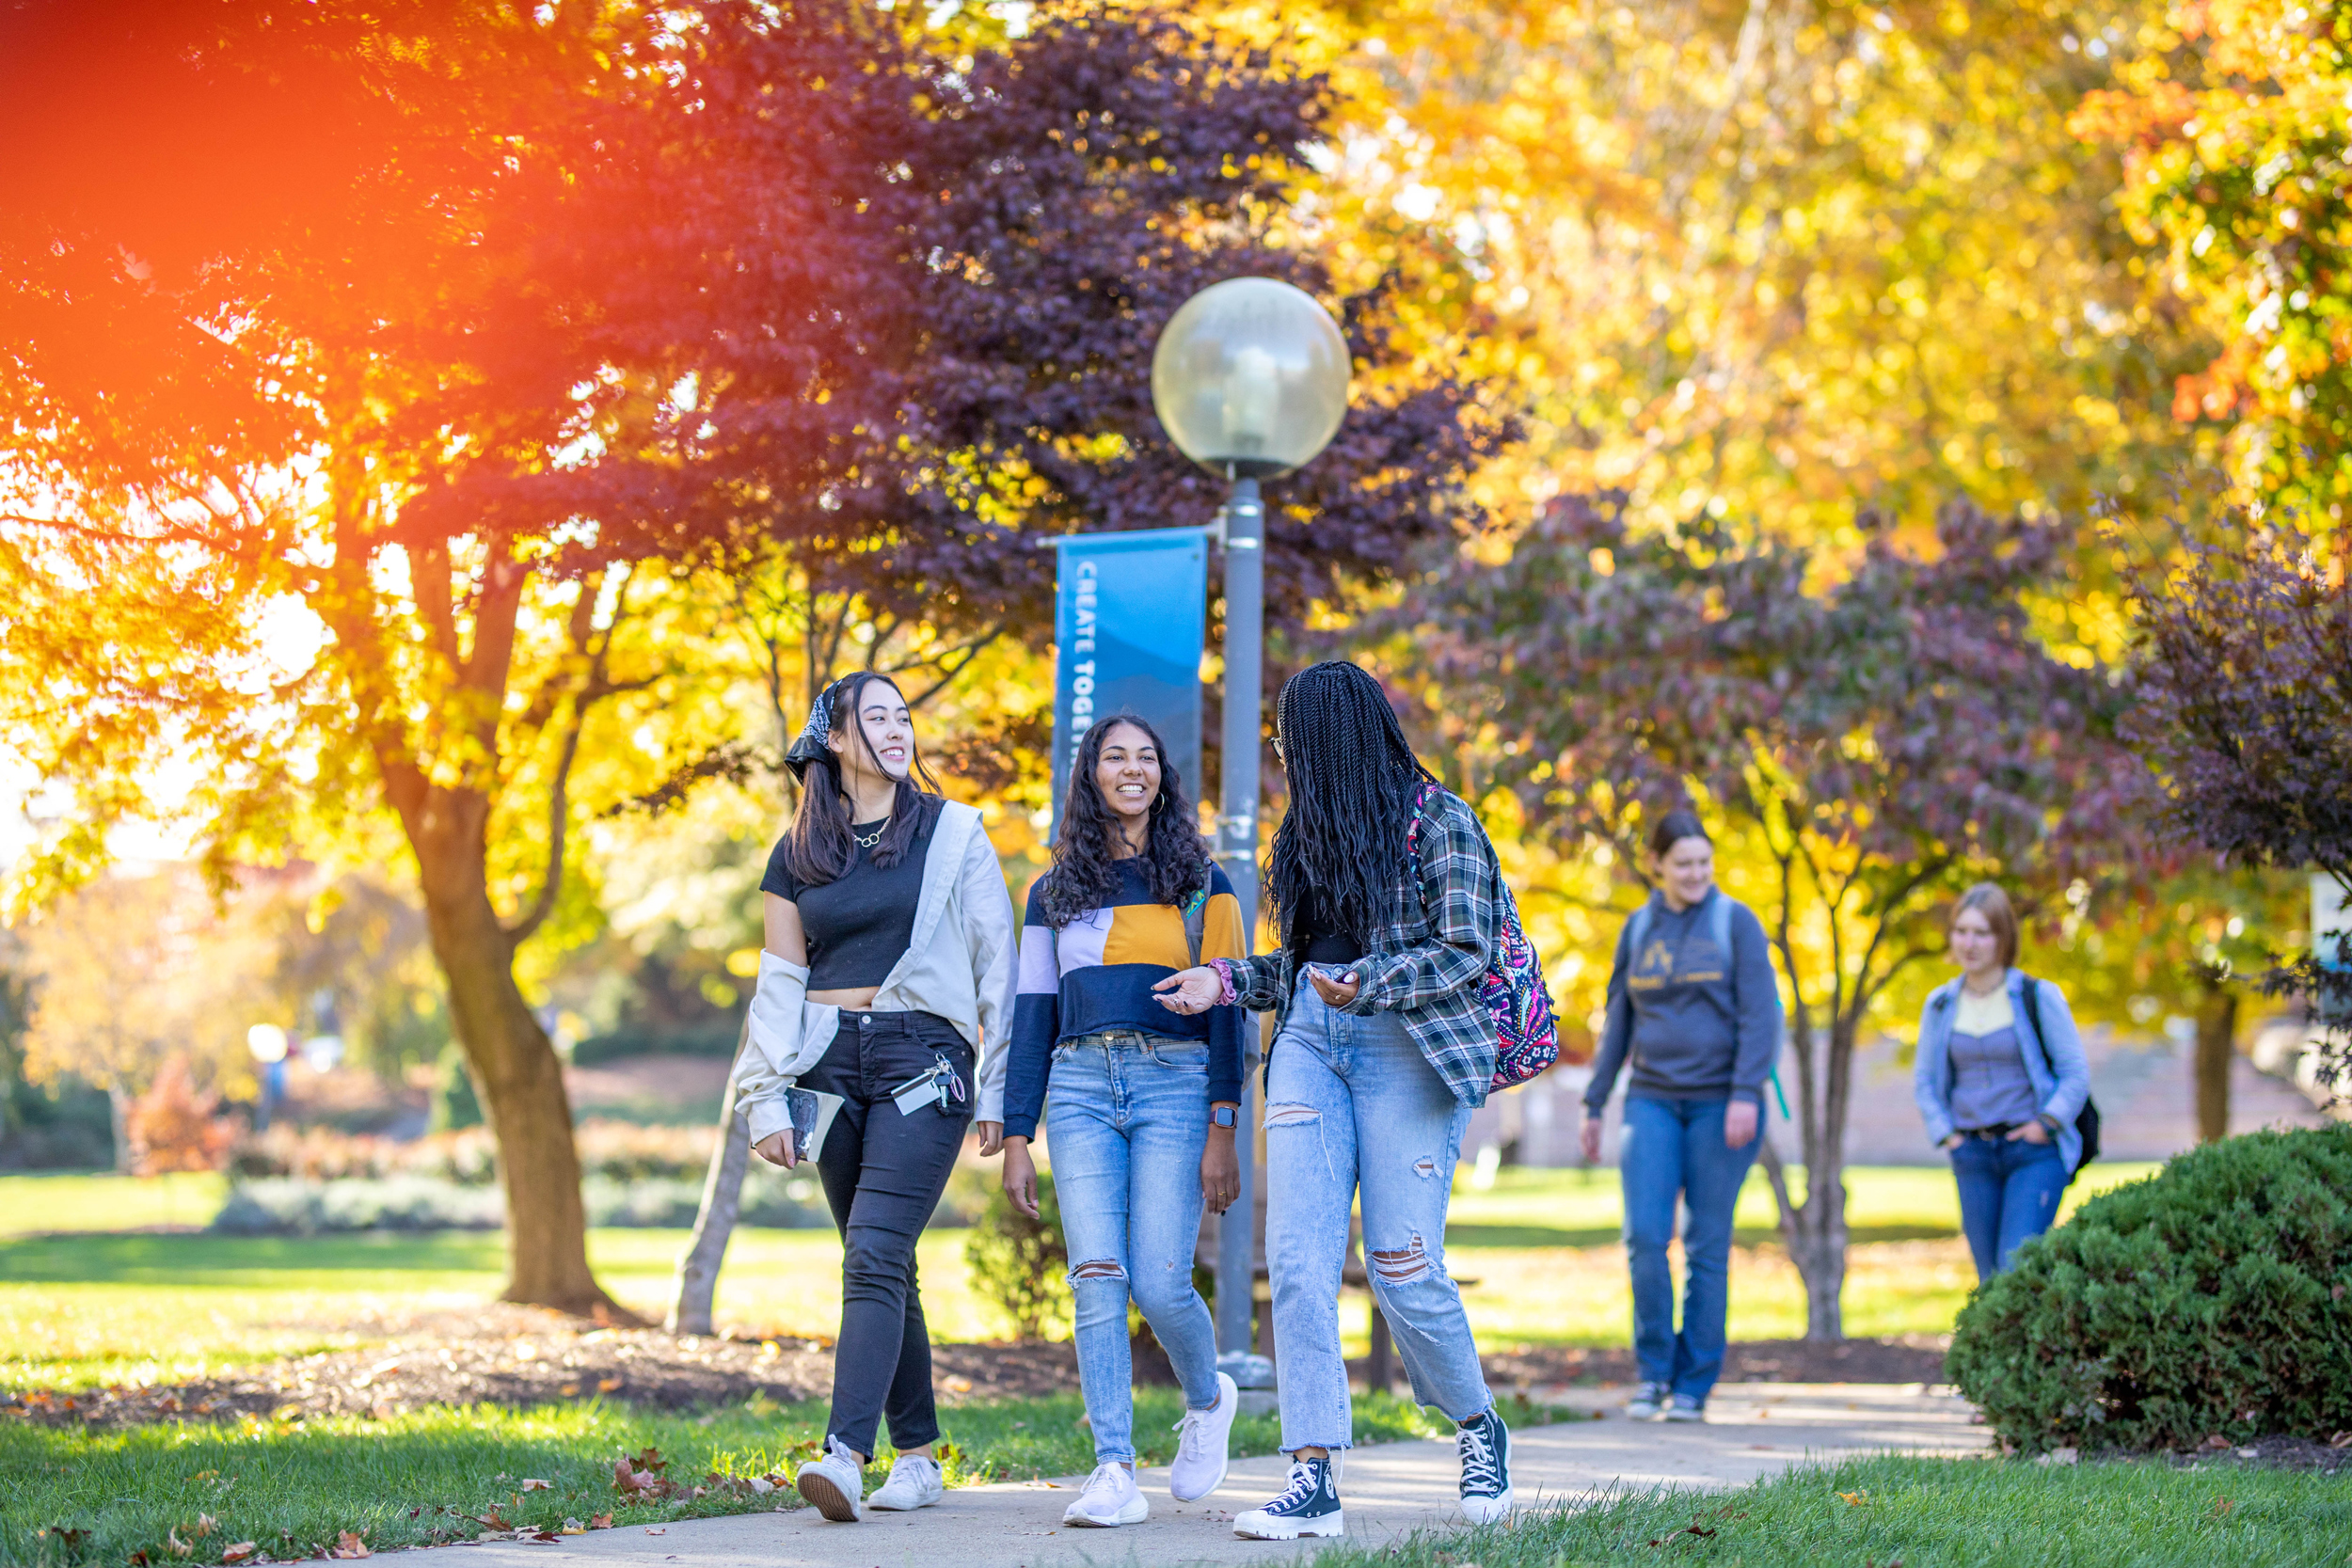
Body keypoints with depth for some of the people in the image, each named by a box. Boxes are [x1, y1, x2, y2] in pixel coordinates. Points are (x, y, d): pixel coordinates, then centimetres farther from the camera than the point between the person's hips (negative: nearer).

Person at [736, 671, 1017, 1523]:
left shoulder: (953, 832, 4)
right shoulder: (799, 852, 11)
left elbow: (996, 965, 4)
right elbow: (779, 982, 12)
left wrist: (1001, 1090, 0)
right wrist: (769, 1100, 5)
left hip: (924, 1063, -4)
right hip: (832, 1065, 4)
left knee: (874, 1256, -17)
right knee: (885, 1268, 8)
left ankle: (845, 1456, -25)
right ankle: (919, 1455, 16)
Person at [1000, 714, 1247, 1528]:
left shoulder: (1202, 885, 9)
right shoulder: (1055, 894, 16)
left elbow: (1226, 1008, 4)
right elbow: (1032, 1017, 15)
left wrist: (1224, 1131, -6)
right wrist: (1015, 1138, 7)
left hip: (1173, 1087, -2)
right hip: (1080, 1091, 2)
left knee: (1160, 1283, -11)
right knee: (1097, 1280, -10)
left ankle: (1207, 1400, 21)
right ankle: (1114, 1474, -11)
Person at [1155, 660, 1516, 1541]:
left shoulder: (1438, 821, -2)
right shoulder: (1310, 830, 19)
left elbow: (1467, 949, -9)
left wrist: (1369, 985, -21)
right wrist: (1224, 982, 14)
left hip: (1407, 1047, -6)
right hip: (1311, 1042, 6)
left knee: (1401, 1266, -7)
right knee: (1297, 1258, -10)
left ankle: (1479, 1428, 20)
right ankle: (1314, 1480, -12)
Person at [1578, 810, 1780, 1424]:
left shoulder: (1735, 922, -1)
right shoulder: (1638, 929, 10)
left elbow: (1760, 1015, -6)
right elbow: (1618, 1020, 16)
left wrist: (1746, 1095, -17)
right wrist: (1594, 1103, 14)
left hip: (1720, 1102, -3)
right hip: (1652, 1099, 3)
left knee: (1708, 1246, 0)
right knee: (1645, 1234, -11)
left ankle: (1694, 1385, 8)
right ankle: (1653, 1369, 4)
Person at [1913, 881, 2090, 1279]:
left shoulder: (2038, 997, -3)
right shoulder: (1941, 1005, 8)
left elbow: (2076, 1072, 0)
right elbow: (1924, 1079, 17)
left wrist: (2047, 1123, -11)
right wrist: (1944, 1133, 5)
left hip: (2033, 1152, -4)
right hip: (1973, 1154, 4)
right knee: (1990, 1276, 5)